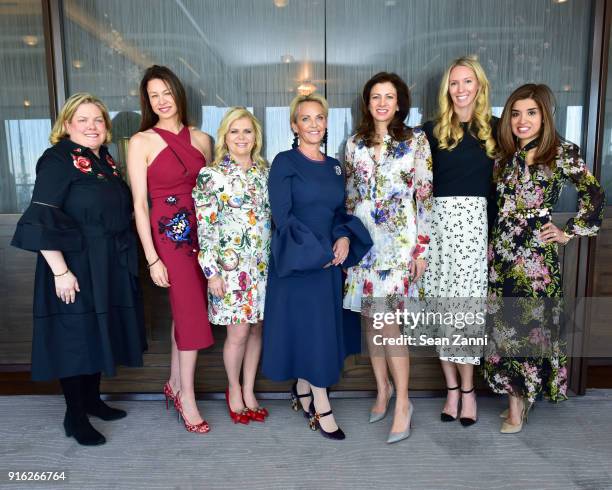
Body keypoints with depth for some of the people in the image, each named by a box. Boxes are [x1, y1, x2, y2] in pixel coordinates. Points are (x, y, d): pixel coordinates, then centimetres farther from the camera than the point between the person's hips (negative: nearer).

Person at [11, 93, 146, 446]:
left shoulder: (106, 160, 9)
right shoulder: (58, 161, -12)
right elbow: (40, 221, -19)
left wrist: (123, 258, 15)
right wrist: (61, 271, -23)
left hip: (110, 267, 7)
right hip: (75, 268, -7)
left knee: (99, 332, 17)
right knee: (75, 337, 3)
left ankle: (92, 399, 34)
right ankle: (75, 416, 19)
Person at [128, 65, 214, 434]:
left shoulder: (202, 139, 8)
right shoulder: (142, 142, -4)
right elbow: (139, 204, -7)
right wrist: (152, 259, -11)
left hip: (202, 232, 4)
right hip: (169, 234, -4)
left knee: (184, 309, 13)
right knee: (192, 313, -3)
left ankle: (175, 384, 31)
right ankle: (187, 397, 14)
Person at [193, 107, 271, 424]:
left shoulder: (265, 171, 8)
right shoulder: (210, 175, -6)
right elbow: (205, 227, -9)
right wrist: (211, 271, -12)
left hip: (263, 264, 4)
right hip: (230, 265, -4)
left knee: (257, 328, 10)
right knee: (238, 332, 2)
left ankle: (249, 391, 27)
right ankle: (233, 390, 26)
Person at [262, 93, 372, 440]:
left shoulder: (335, 166, 11)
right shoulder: (285, 162, -7)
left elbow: (340, 212, 15)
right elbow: (282, 217, -13)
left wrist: (345, 238, -7)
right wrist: (318, 252, -15)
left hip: (330, 261, 6)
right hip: (297, 261, -6)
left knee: (323, 328, 12)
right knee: (310, 329, -2)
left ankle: (302, 391, 31)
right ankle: (322, 409, 10)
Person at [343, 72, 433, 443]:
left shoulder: (416, 141, 1)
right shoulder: (355, 144, 10)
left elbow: (426, 197, -2)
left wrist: (422, 248, -6)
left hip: (399, 240, -4)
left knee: (387, 320, -11)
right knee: (370, 319, 9)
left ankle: (403, 402, 5)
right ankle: (383, 388, 27)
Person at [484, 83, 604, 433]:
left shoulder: (562, 152, -2)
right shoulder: (505, 154, 11)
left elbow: (594, 196, -2)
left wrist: (570, 233, -1)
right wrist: (494, 243, 9)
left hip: (537, 254, -4)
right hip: (502, 250, 4)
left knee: (533, 323, 2)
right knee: (506, 325, 7)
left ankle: (519, 398, 16)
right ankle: (517, 397, 21)